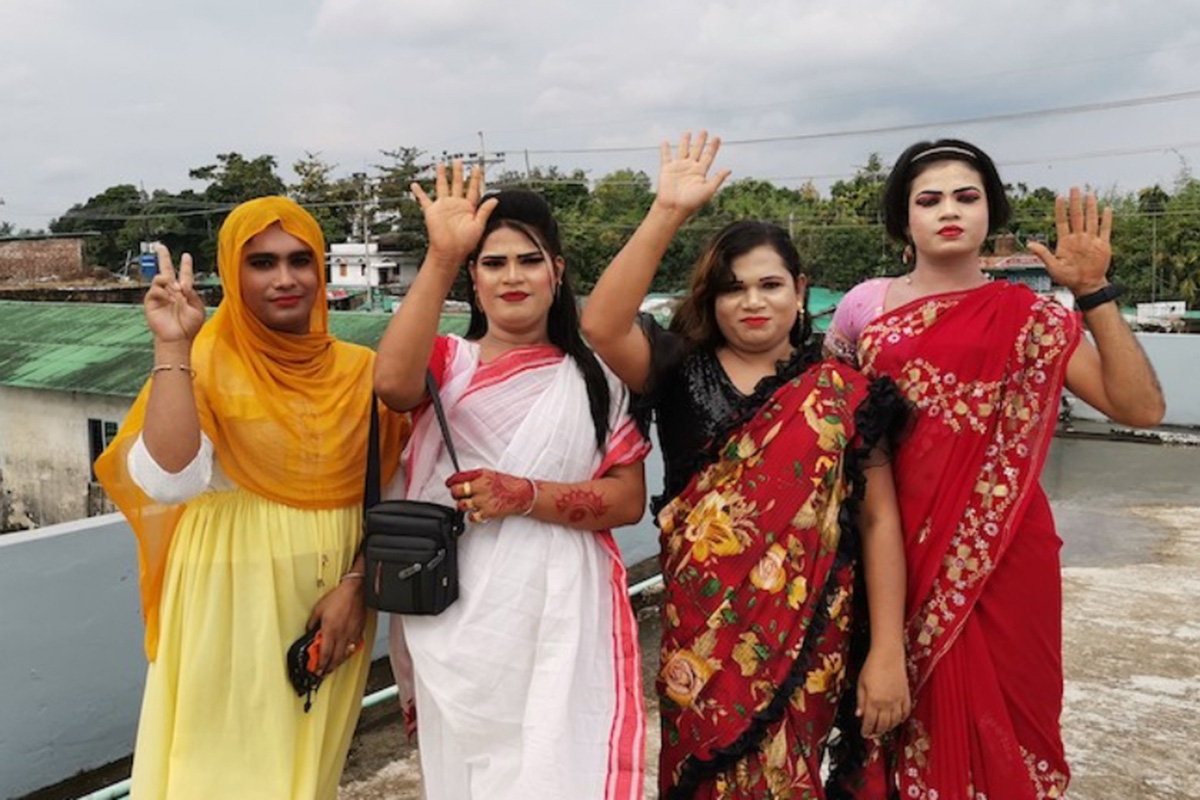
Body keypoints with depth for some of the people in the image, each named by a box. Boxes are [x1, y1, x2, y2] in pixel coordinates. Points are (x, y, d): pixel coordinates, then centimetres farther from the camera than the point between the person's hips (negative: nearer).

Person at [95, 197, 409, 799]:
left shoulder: (358, 369, 1)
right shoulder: (206, 364, -7)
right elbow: (168, 480, -23)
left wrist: (354, 587, -10)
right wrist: (173, 348, -23)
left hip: (334, 597, 3)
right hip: (234, 600, -3)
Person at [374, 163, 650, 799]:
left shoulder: (595, 378, 4)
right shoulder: (446, 360, 2)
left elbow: (629, 499, -3)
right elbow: (392, 384, -23)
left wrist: (524, 496, -17)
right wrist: (442, 256, -27)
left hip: (559, 620, 0)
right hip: (455, 622, 1)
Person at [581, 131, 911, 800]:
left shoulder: (842, 393, 0)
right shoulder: (683, 374, 0)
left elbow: (880, 520, -2)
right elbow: (601, 325, -18)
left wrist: (888, 652, -7)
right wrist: (669, 213, -22)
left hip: (806, 635, 0)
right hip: (701, 631, 1)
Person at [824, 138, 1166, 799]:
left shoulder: (1028, 317, 0)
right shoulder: (865, 304, 3)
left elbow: (1140, 407, -10)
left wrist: (1094, 293, -17)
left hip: (1001, 553, -1)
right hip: (896, 548, 1)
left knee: (997, 715, 10)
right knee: (904, 711, 12)